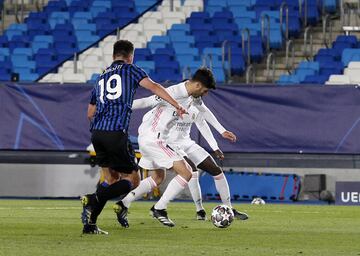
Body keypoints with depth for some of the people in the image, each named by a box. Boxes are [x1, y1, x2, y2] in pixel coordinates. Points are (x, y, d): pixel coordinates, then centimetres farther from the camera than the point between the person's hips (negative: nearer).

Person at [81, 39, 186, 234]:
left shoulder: (101, 78, 24)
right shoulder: (130, 70, 8)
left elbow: (90, 113, 31)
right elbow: (153, 87, -7)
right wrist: (176, 105, -7)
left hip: (96, 133, 6)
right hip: (116, 133, -6)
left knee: (112, 179, 17)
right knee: (133, 180, 3)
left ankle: (90, 224, 8)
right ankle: (94, 199, -18)